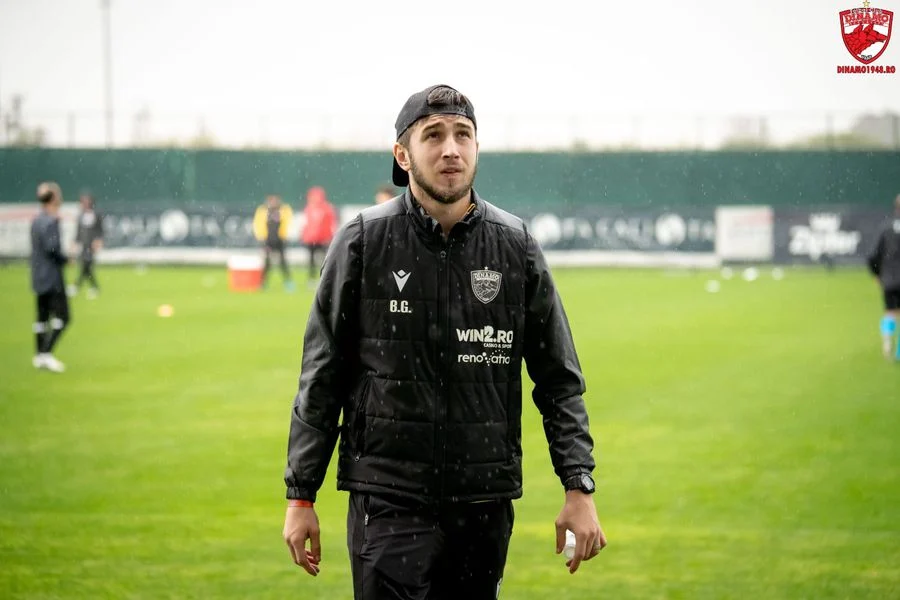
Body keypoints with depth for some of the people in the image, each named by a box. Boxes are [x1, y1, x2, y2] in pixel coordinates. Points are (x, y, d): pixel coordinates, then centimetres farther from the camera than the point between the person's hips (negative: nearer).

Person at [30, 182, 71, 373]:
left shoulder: (36, 220, 11)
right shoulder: (51, 221, -16)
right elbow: (52, 247, -24)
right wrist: (65, 259, -8)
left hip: (39, 277, 9)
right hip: (52, 276, -9)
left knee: (42, 315, 14)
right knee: (62, 316, -8)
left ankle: (39, 356, 17)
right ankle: (46, 353, -15)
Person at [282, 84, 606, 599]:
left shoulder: (516, 246, 4)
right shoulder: (364, 242, -1)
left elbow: (559, 378, 8)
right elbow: (321, 380, 3)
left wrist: (579, 487, -1)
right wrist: (301, 496, 0)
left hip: (485, 501, 2)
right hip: (388, 500, -2)